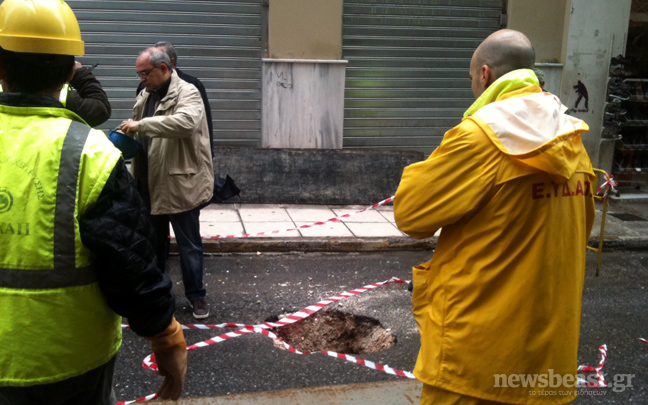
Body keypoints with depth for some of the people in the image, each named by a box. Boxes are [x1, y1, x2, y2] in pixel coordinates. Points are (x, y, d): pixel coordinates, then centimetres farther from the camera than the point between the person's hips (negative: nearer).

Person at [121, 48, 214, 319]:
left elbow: (186, 122, -33)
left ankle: (196, 295, 18)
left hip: (181, 184, -7)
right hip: (151, 185, 8)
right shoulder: (145, 96, 13)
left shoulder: (187, 93, -12)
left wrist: (140, 124, -30)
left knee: (189, 245, 3)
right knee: (153, 241, 19)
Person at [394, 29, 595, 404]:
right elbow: (579, 233, 13)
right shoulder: (572, 143, 4)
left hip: (479, 349, -7)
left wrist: (432, 169, 5)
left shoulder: (478, 137, -18)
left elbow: (409, 213, -11)